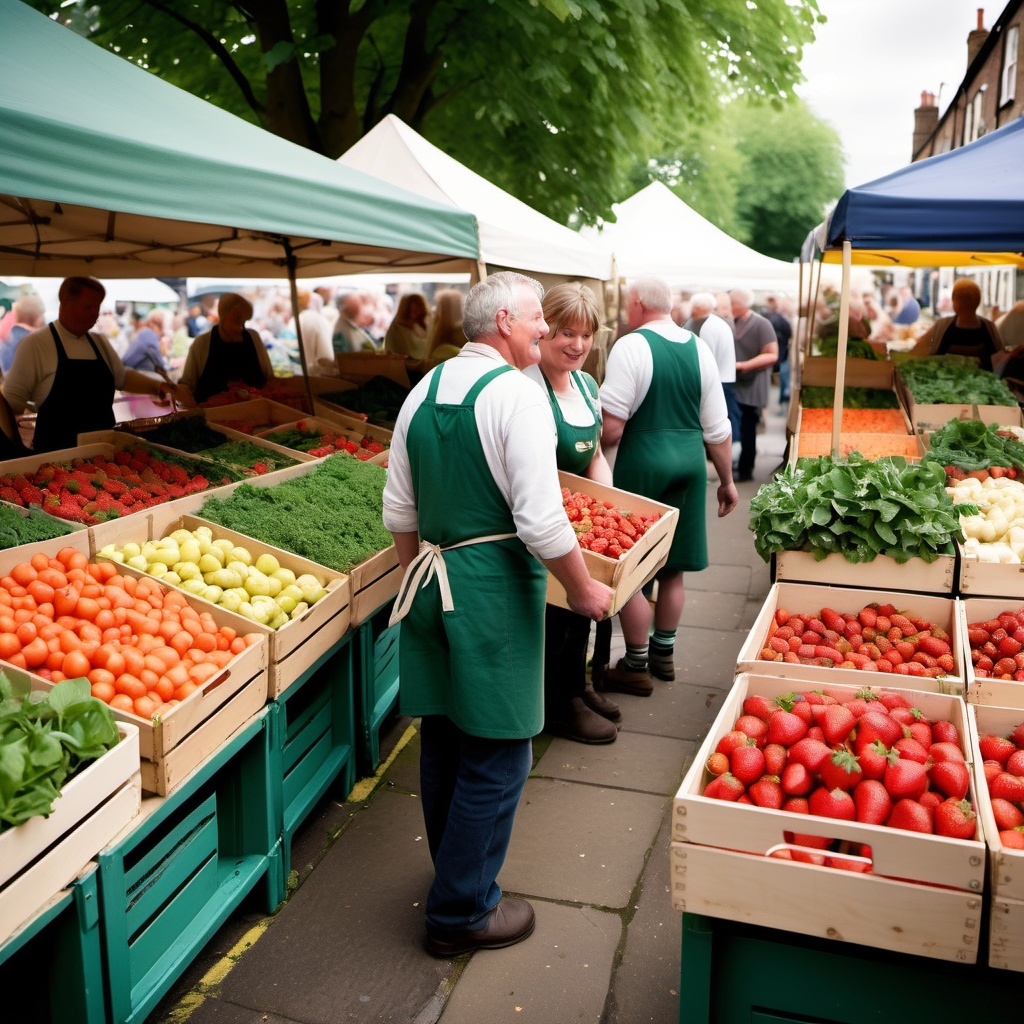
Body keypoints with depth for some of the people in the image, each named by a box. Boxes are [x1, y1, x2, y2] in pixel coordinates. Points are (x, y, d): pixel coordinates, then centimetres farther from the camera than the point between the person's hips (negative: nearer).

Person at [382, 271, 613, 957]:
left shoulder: (424, 390, 9)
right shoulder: (515, 392, -14)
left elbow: (399, 513, 12)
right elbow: (542, 523, -19)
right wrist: (583, 589, -5)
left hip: (432, 581, 8)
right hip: (494, 589, -8)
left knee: (444, 741, 20)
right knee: (495, 757, 5)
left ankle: (456, 876, 40)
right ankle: (463, 913, 19)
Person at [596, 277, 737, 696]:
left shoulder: (631, 347, -11)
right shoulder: (700, 348, 6)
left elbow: (611, 429, -16)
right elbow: (718, 428, 9)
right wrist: (727, 480, 18)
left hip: (643, 462, -6)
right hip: (691, 460, 6)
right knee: (672, 568, 17)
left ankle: (636, 665, 16)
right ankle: (663, 652, 31)